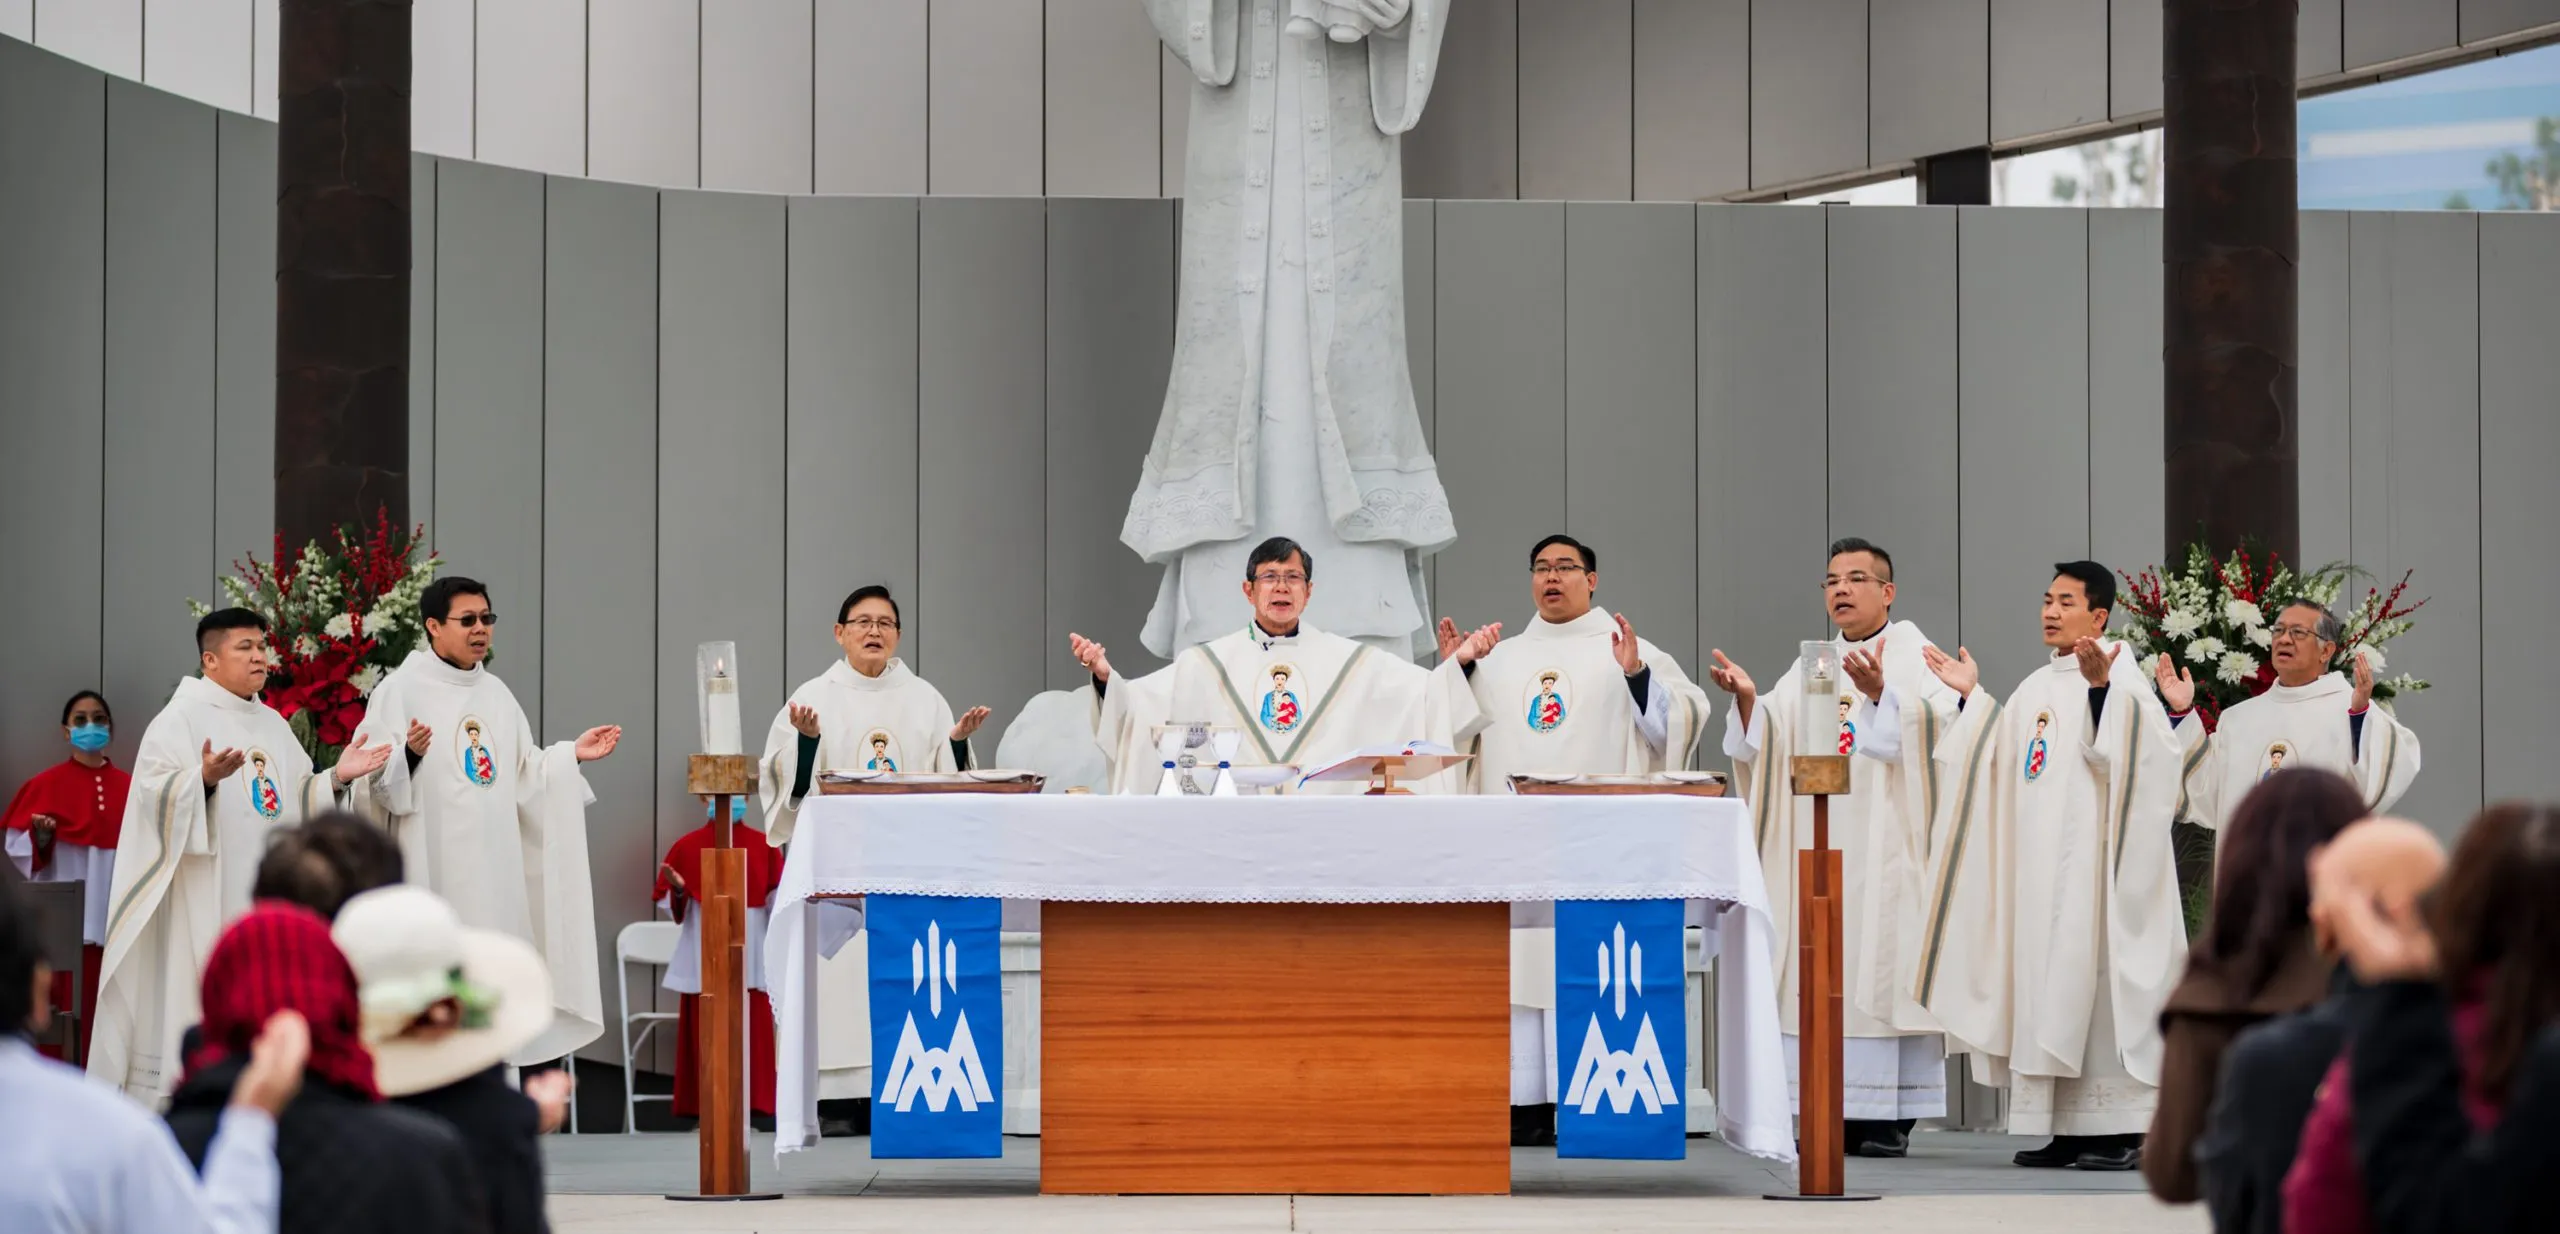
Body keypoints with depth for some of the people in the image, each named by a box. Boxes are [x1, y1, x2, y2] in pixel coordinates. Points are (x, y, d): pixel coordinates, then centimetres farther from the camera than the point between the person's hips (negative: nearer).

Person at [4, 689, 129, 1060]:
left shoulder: (128, 787, 9)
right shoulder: (48, 784, 1)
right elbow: (18, 847, -1)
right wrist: (41, 837, -20)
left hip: (115, 915, 3)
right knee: (67, 1006, -7)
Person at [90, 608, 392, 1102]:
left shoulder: (273, 724, 17)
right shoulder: (179, 719, -5)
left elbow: (299, 801, 17)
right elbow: (157, 796, -16)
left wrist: (337, 778, 0)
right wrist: (205, 779, -33)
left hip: (267, 898, 7)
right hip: (205, 902, -7)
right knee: (199, 1004, -10)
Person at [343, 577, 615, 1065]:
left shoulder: (496, 694, 15)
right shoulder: (401, 690, -5)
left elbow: (524, 775, 17)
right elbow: (374, 778, -11)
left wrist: (573, 754, 6)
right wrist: (409, 755, -29)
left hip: (494, 867, 6)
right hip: (431, 865, -6)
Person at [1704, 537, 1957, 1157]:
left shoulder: (1914, 656, 4)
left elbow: (1936, 723, -15)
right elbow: (1768, 744, 10)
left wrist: (1880, 693, -30)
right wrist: (1748, 699, -8)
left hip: (1884, 843, -5)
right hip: (1816, 845, 5)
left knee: (1882, 962, -9)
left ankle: (1890, 1117, -7)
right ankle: (1838, 1111, 2)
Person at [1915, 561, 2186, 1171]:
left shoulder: (2119, 676, -4)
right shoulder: (2036, 689, 19)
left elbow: (2126, 751, -22)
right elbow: (2000, 762, 21)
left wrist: (2101, 687, -36)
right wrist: (1972, 696, 16)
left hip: (2093, 863, -8)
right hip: (2041, 866, 8)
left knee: (2096, 977, -8)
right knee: (2049, 986, 5)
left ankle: (2123, 1130, -5)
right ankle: (2069, 1128, 8)